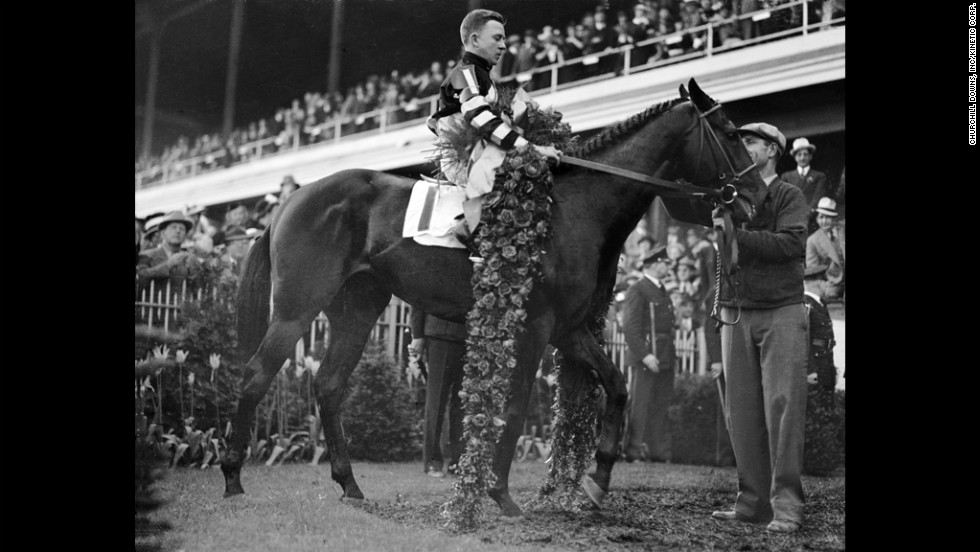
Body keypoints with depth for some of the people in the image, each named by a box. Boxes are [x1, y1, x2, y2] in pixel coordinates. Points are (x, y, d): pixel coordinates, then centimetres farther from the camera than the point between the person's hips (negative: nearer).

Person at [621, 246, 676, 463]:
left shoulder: (662, 291, 19)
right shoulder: (636, 290, -7)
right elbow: (630, 327, -15)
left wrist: (670, 355, 13)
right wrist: (644, 355, -20)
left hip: (665, 359, 8)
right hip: (646, 359, -8)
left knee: (661, 407, 9)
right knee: (639, 407, -5)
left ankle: (660, 453, 14)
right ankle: (632, 452, 0)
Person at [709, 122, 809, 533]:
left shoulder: (789, 196, 2)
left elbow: (790, 243, -14)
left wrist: (737, 234, -19)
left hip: (780, 313, -5)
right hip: (734, 314, 5)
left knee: (782, 407, -6)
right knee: (741, 411, 4)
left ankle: (786, 505, -3)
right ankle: (752, 501, 11)